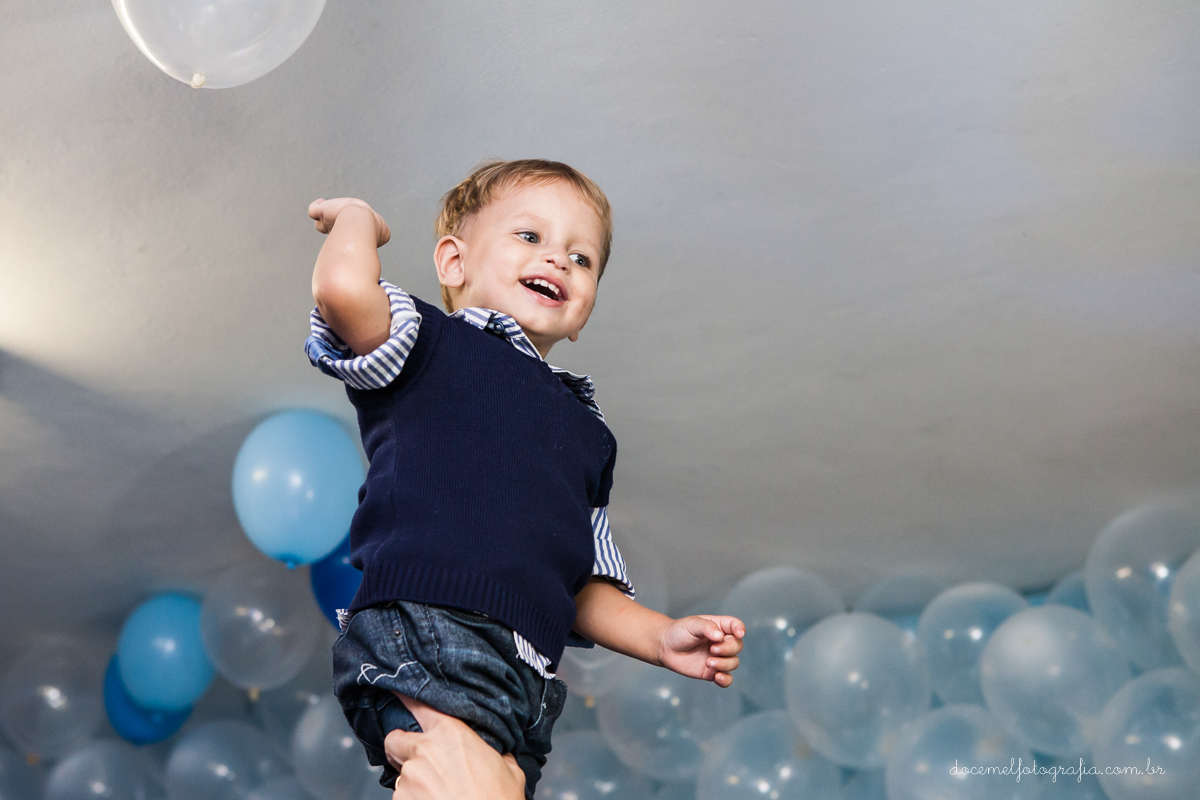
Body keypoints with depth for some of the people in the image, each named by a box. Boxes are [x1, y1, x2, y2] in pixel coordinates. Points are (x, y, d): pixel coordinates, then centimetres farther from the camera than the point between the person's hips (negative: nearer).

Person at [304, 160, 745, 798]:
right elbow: (342, 287, -12)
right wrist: (359, 217, 9)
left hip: (523, 681, 7)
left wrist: (660, 637, 13)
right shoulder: (432, 345, 10)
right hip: (424, 632, -7)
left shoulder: (588, 429, 28)